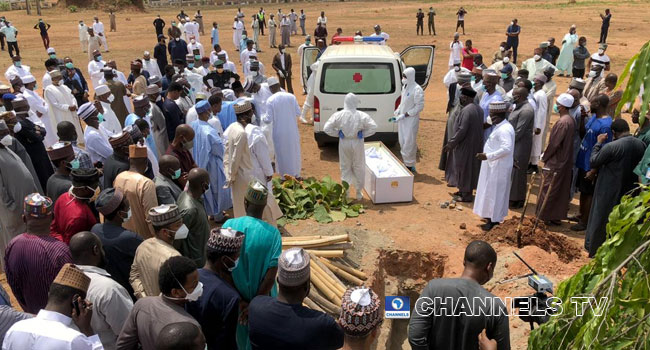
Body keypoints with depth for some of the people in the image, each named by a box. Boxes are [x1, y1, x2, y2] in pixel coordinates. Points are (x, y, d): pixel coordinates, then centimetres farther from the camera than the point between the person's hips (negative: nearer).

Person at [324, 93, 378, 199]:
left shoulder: (338, 115, -9)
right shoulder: (362, 116, -12)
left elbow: (327, 128, -8)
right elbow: (373, 127, -12)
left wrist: (338, 133, 2)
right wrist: (363, 134, -2)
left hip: (344, 143, 1)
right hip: (357, 144, -1)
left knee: (345, 168, 15)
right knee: (358, 167, 15)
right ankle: (358, 193, 24)